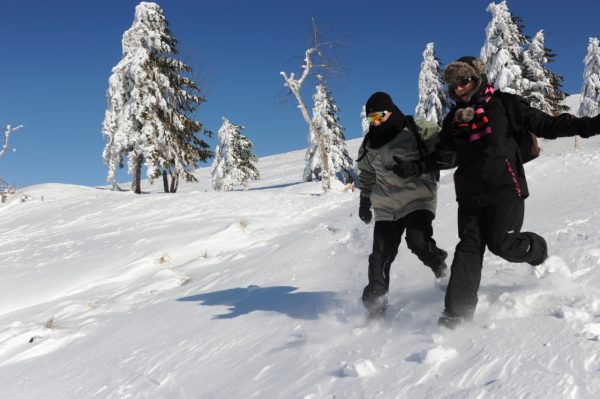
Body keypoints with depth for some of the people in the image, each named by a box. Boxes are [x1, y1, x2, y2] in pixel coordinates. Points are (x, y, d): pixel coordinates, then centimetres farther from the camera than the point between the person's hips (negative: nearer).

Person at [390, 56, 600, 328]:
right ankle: (457, 310, -1)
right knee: (469, 248, -1)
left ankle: (536, 249, 23)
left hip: (505, 189, -4)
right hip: (471, 195, 4)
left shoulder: (504, 104, -2)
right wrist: (413, 168, -2)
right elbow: (444, 157, 12)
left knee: (502, 244, -11)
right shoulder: (453, 120, 12)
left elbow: (544, 125, -4)